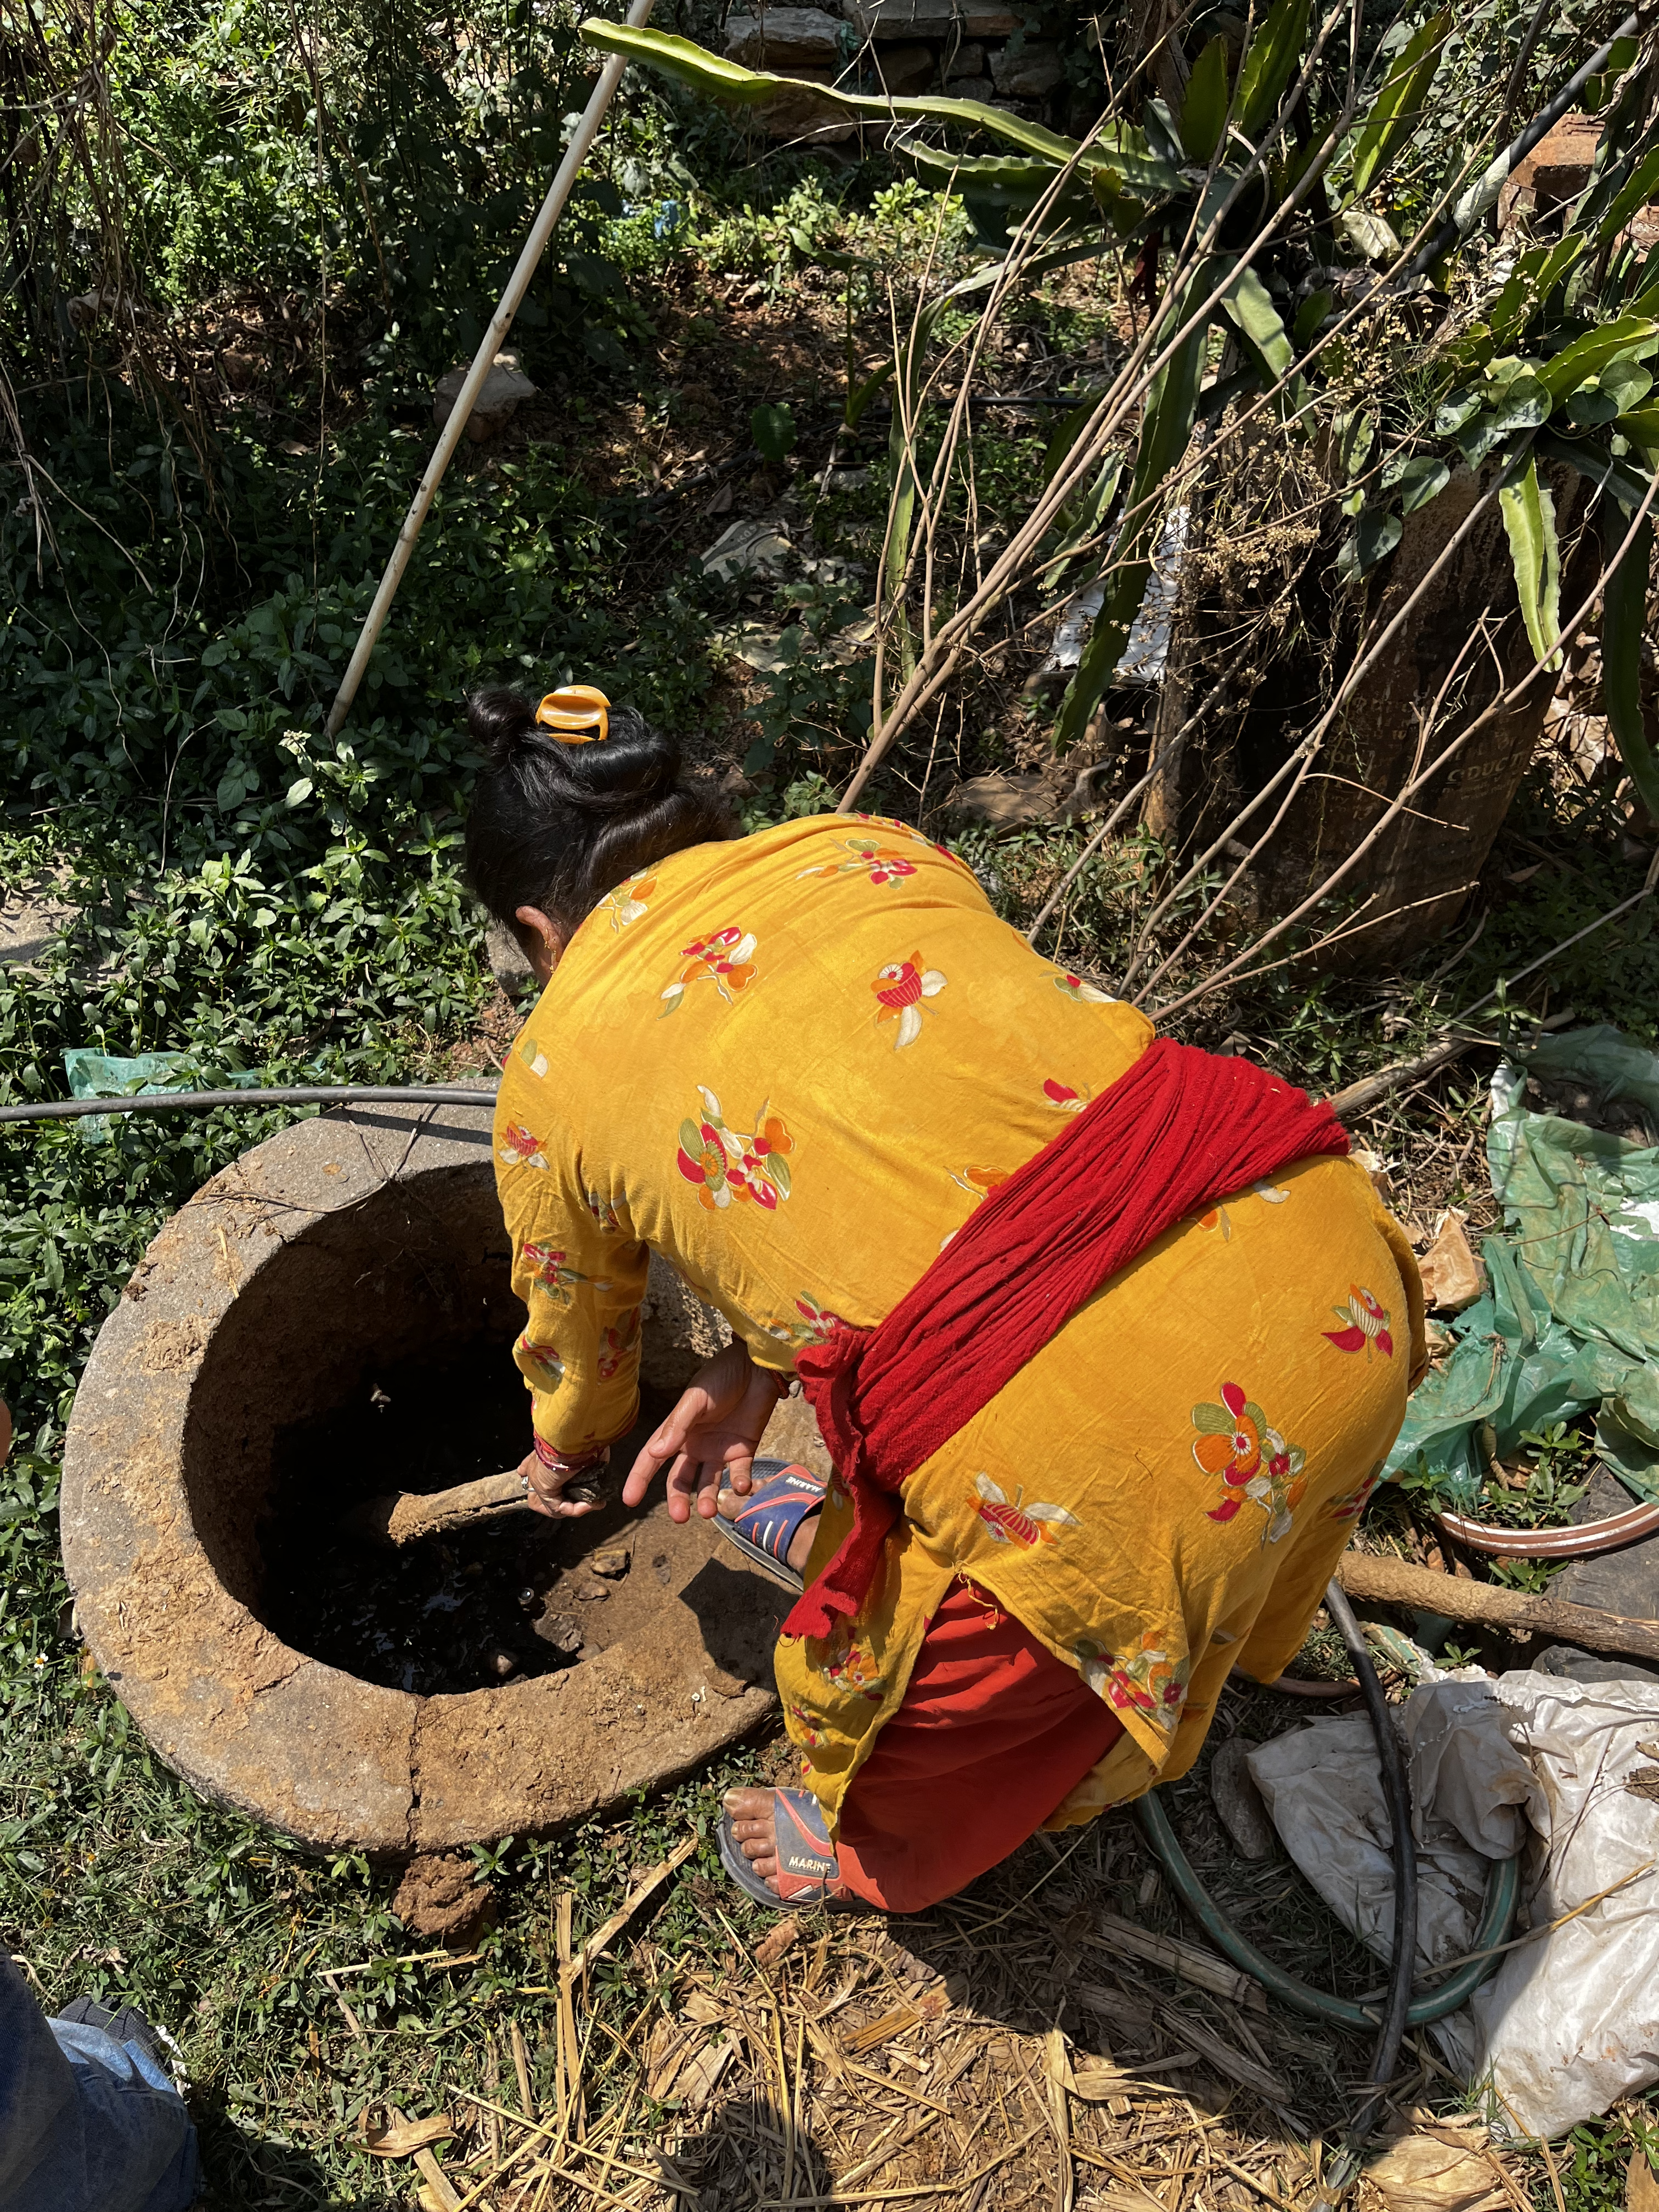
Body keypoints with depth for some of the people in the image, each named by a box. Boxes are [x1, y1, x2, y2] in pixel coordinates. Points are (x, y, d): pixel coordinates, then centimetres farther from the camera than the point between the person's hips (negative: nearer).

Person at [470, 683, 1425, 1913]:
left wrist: (568, 1452, 47)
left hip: (1109, 1454, -6)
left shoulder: (557, 1077, 6)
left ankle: (875, 1854, 57)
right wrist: (763, 1364, 30)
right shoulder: (871, 848, 15)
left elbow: (580, 1321, 25)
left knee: (935, 1681, 27)